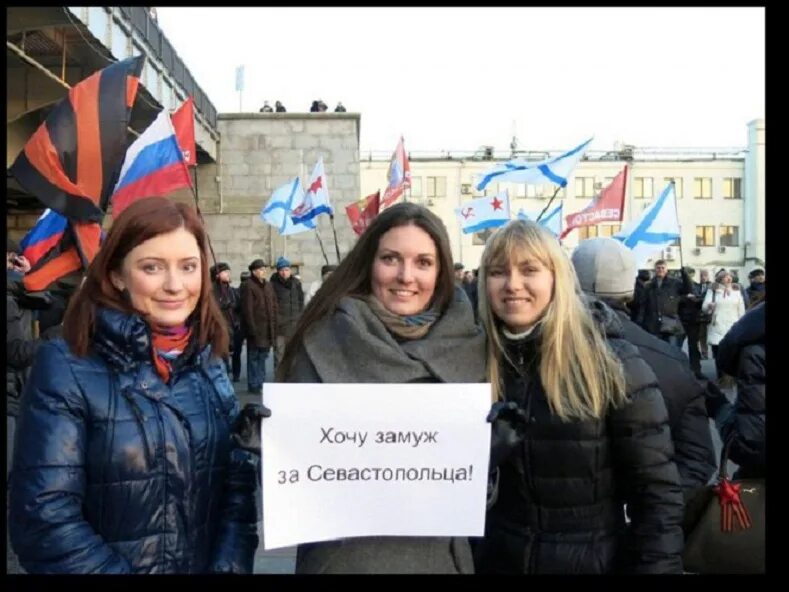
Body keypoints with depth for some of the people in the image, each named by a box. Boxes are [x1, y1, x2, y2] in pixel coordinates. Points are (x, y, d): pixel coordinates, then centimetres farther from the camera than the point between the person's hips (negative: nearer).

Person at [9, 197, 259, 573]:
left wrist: (229, 565, -14)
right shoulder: (66, 367, -16)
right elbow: (46, 519, -20)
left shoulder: (208, 363, -2)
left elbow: (240, 481, -2)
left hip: (209, 565, 4)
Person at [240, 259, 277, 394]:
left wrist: (274, 326, 9)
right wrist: (252, 328, -17)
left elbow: (274, 306, 17)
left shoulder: (268, 285, 15)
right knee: (254, 357, -1)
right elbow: (247, 309, -13)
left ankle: (261, 382, 21)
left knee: (263, 356, 13)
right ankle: (254, 385, 5)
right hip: (256, 329, -7)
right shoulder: (248, 286, -8)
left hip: (267, 329, 7)